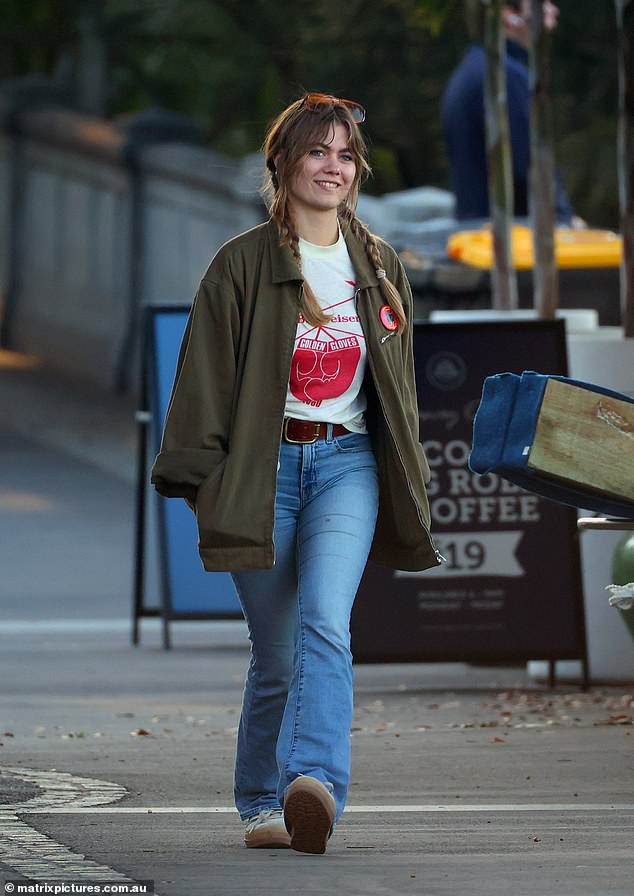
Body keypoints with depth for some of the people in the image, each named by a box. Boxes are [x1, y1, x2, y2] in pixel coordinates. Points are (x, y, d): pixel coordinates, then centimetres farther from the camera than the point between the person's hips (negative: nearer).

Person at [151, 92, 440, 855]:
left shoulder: (378, 268, 13)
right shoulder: (243, 264, 1)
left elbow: (398, 382, 22)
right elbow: (206, 377, -1)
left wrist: (407, 485, 22)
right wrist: (200, 479, -8)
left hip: (347, 463, 2)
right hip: (263, 468, -1)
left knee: (325, 620, -22)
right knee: (275, 654, 1)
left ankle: (313, 783, -38)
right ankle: (260, 804, 18)